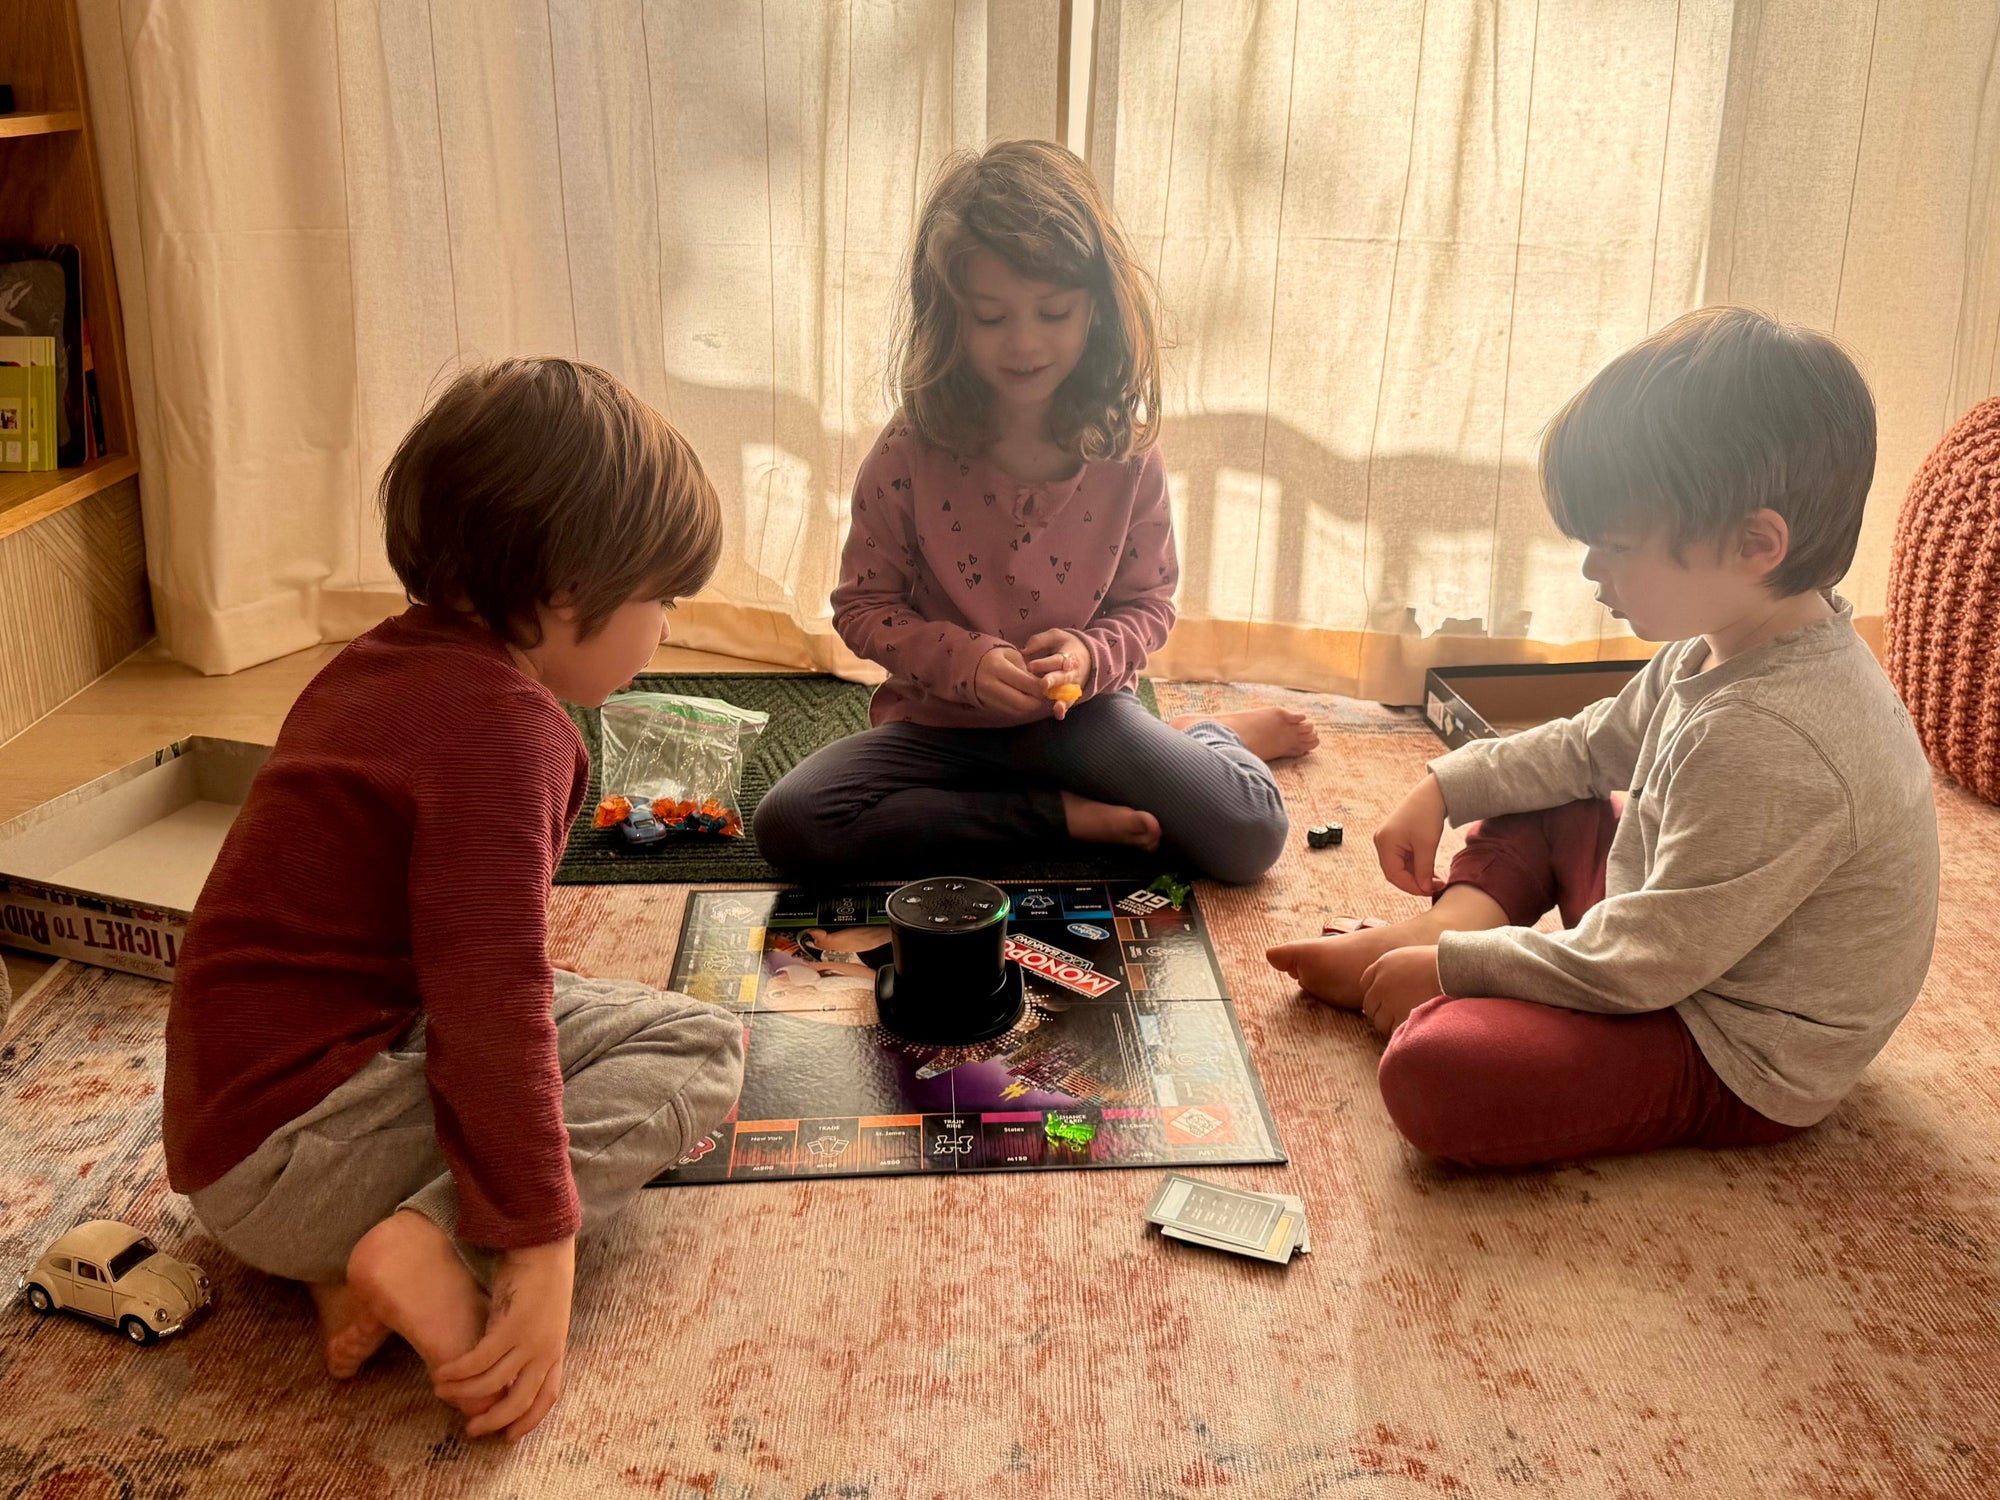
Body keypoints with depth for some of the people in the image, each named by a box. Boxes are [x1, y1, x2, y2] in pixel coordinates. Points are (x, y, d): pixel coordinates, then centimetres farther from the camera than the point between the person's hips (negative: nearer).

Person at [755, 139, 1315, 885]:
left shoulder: (1126, 452, -9)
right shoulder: (910, 454, -13)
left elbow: (1149, 602, 2)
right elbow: (863, 604, -5)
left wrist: (1091, 655, -20)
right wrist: (967, 661, -22)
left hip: (1079, 716, 0)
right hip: (941, 722, 1)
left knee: (1250, 836, -22)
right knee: (790, 827, -26)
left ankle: (1207, 736, 16)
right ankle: (1060, 815, -12)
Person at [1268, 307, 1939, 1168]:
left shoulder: (1772, 744, -33)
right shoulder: (1720, 651, -1)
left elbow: (1645, 961, -27)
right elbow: (1590, 747, 16)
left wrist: (1452, 963, -18)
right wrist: (1444, 789, 6)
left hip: (1738, 1064, -10)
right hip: (1681, 945, 10)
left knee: (1432, 1075, -31)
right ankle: (1459, 917, -3)